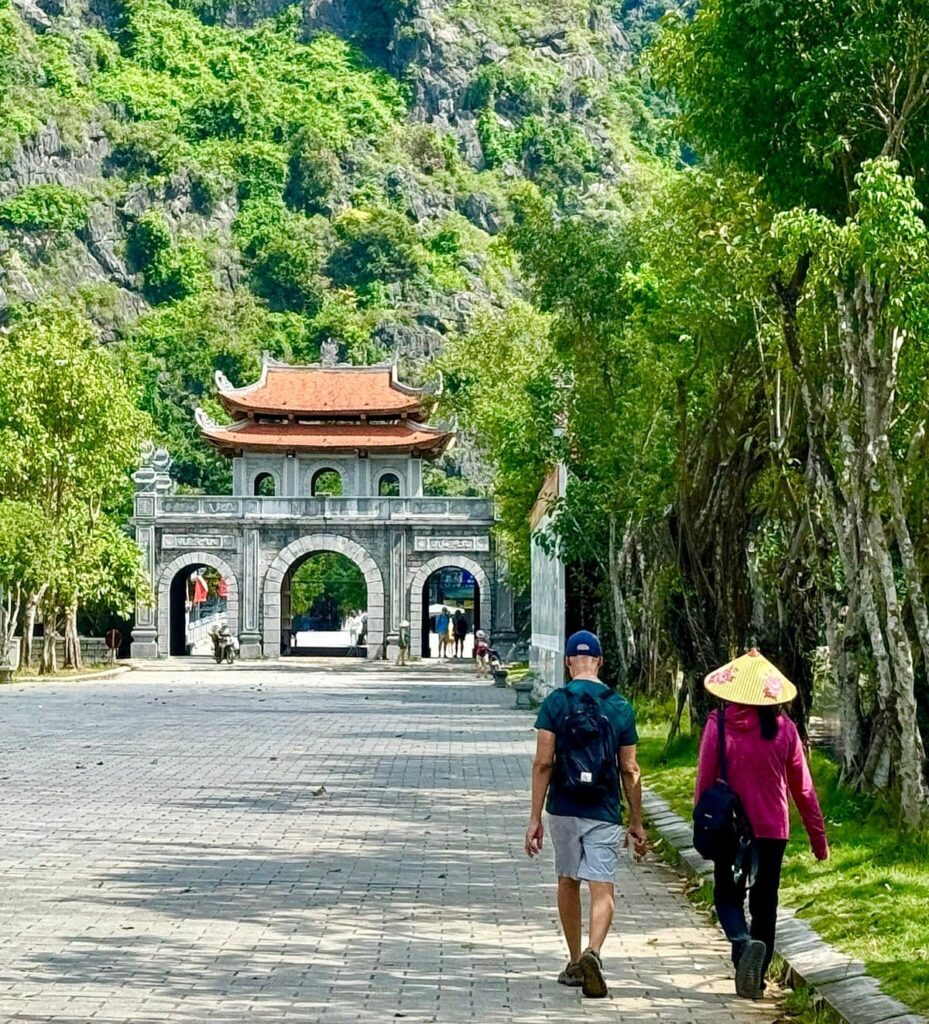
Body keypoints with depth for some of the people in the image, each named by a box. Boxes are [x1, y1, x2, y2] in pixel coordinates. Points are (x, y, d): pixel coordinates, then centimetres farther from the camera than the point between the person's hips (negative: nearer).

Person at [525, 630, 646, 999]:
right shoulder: (620, 706, 1)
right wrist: (637, 823, 10)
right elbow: (630, 771, 2)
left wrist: (534, 818, -4)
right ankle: (593, 953, -28)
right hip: (604, 814, -1)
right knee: (602, 889, -4)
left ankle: (575, 963, 24)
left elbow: (543, 763, -8)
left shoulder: (554, 703, -3)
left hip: (564, 811, 1)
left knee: (568, 883, 18)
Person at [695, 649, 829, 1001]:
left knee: (727, 897, 12)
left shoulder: (719, 724, -10)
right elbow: (803, 787, 2)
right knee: (765, 903, 13)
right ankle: (755, 979, 15)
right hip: (773, 829, 2)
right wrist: (818, 836, 10)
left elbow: (704, 780, -9)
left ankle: (745, 944, -17)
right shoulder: (783, 728, -4)